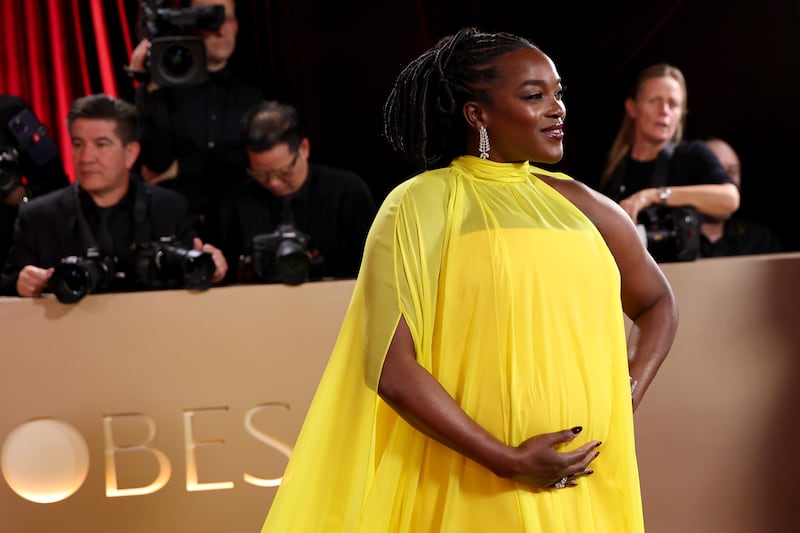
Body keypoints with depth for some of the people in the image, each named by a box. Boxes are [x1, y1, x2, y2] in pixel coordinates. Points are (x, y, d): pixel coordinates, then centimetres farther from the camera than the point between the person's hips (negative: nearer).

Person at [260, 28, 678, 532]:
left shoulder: (579, 204, 8)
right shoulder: (420, 205, -6)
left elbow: (658, 304, 22)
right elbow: (391, 368, -13)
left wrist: (629, 395, 4)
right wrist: (509, 462, -16)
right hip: (476, 489, -4)